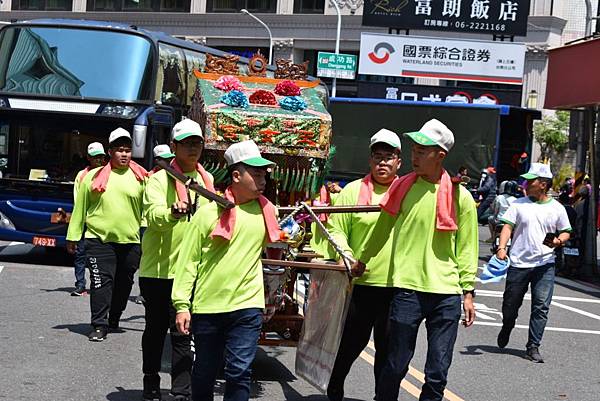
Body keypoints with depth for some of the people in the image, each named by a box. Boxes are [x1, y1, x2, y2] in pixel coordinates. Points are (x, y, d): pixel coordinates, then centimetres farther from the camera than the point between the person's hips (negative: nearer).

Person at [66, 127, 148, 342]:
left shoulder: (140, 178, 7)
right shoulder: (94, 177, 5)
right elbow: (80, 207, 9)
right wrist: (73, 236, 9)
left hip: (130, 241, 2)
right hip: (99, 238, -2)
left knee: (124, 282, 10)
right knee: (101, 280, -8)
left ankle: (114, 320, 26)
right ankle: (99, 325, -6)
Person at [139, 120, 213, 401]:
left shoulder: (207, 180, 9)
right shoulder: (159, 179, -6)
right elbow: (152, 215, -24)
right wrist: (173, 212, -44)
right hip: (158, 269, -3)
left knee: (183, 332, 3)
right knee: (156, 328, 12)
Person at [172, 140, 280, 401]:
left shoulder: (266, 210, 5)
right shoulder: (209, 213, -4)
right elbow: (188, 260, -4)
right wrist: (182, 305, -7)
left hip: (247, 305, 1)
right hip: (207, 305, -1)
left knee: (239, 372, -7)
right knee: (204, 373, 13)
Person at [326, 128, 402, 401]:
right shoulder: (354, 190, 2)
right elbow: (336, 230, -1)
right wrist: (345, 254, -17)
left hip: (396, 286, 2)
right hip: (360, 284, -2)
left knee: (388, 348, 12)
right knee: (350, 343, 7)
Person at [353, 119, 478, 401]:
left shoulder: (460, 196, 2)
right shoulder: (403, 187, 4)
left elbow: (467, 247, 5)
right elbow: (382, 228, 18)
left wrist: (468, 291, 3)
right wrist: (362, 259, 28)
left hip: (447, 293, 0)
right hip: (408, 290, 0)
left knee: (438, 372, 3)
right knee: (396, 367, 3)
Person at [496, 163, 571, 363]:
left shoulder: (557, 208, 4)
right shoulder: (519, 204, 3)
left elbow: (566, 232, 14)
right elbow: (508, 226, -1)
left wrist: (559, 240, -9)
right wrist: (501, 247, -17)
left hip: (545, 264, 0)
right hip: (518, 263, 1)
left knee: (541, 307, -6)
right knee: (511, 303, 10)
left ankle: (533, 347, 2)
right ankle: (506, 328, 41)